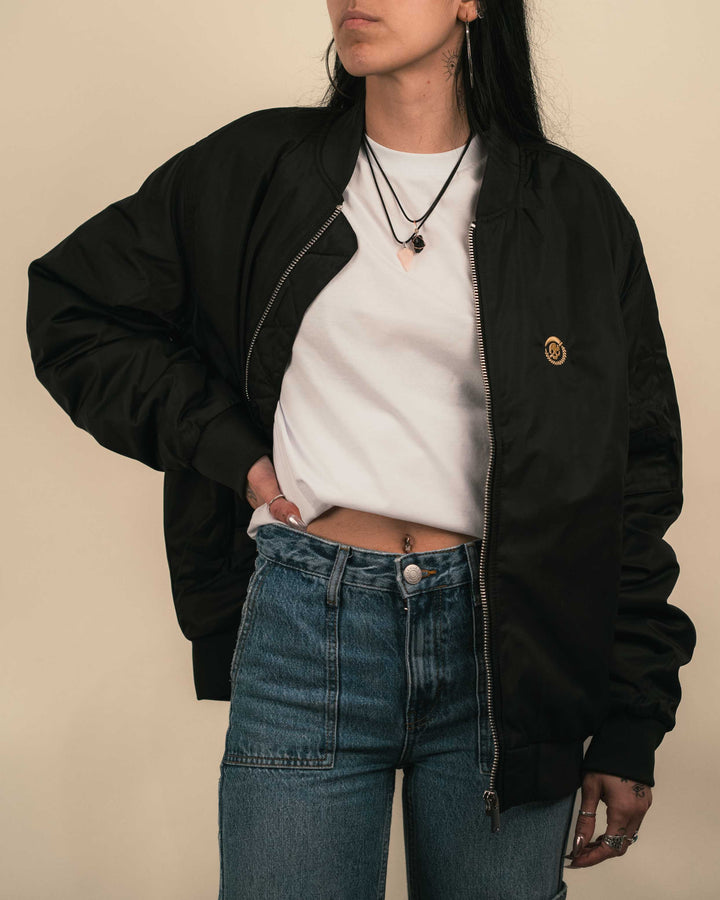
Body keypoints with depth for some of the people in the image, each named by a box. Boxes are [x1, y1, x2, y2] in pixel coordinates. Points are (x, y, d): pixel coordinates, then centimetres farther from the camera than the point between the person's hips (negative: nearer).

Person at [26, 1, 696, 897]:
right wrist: (227, 447, 0)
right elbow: (69, 304, 13)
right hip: (305, 625, 0)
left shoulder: (573, 209, 5)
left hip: (501, 641, 1)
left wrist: (632, 723, 2)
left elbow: (637, 472, 6)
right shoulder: (257, 167, 7)